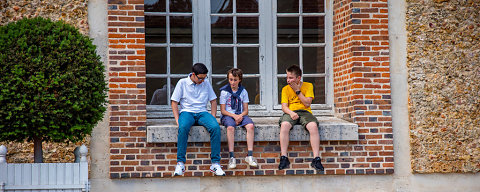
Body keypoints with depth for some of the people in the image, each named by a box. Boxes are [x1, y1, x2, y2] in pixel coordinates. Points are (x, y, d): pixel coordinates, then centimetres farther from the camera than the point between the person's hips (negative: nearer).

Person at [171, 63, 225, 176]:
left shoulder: (206, 83, 11)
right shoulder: (182, 83, 3)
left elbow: (213, 101, 16)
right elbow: (174, 102, 2)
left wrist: (212, 117, 1)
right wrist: (177, 120, -10)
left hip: (202, 112, 2)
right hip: (187, 112, -2)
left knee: (215, 127, -31)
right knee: (183, 128, -38)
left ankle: (215, 163, -28)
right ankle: (180, 163, -34)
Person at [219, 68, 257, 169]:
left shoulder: (243, 92, 10)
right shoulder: (224, 92, 2)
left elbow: (246, 110, 9)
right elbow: (223, 110, -1)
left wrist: (240, 116, -13)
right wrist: (234, 116, -16)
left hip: (240, 115, 3)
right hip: (228, 115, -3)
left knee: (250, 126, -29)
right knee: (230, 127, -37)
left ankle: (249, 155, -30)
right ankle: (232, 157, -37)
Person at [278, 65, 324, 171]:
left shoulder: (308, 86, 8)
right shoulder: (286, 89, 12)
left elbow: (307, 103, -2)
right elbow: (284, 106, 3)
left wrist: (297, 91, -4)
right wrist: (291, 113, -19)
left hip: (305, 112, -1)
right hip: (290, 113, 1)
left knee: (313, 126, -34)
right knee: (284, 125, -35)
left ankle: (316, 159, -32)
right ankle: (284, 158, -32)